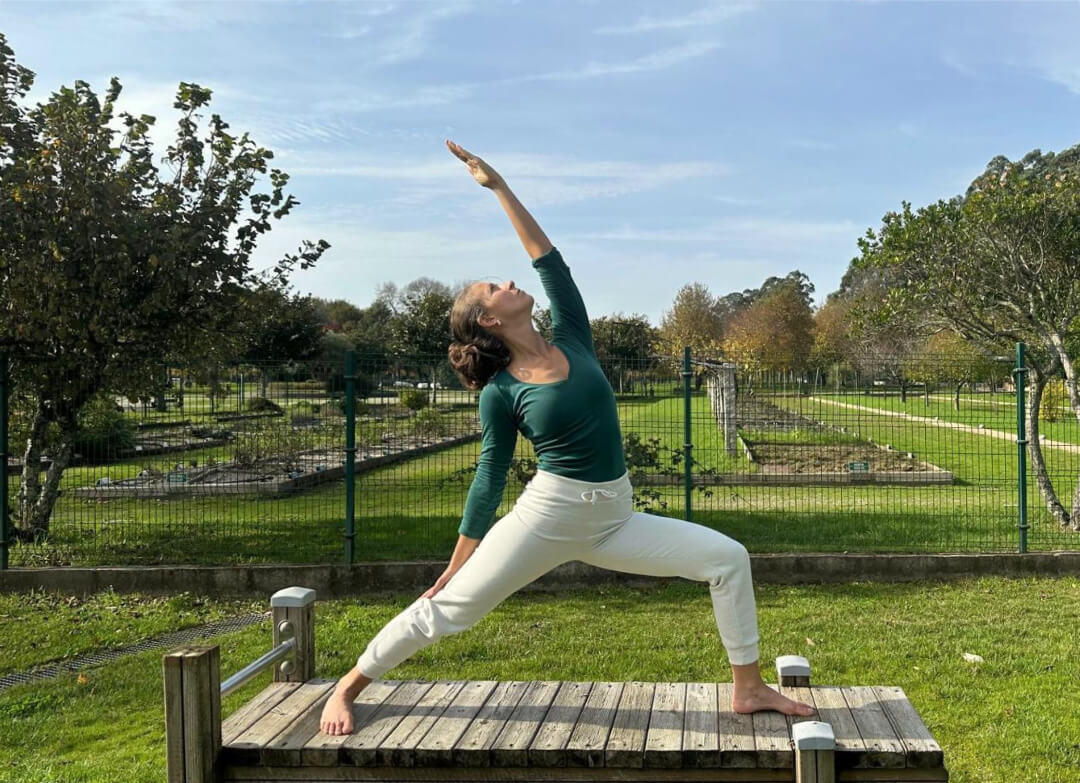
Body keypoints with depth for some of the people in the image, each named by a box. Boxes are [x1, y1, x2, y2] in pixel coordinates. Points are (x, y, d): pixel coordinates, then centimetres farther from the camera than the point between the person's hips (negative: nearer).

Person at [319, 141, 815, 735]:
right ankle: (347, 688, 18)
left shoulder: (572, 343, 3)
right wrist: (455, 566, -1)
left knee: (728, 558, -3)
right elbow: (489, 479, -1)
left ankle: (748, 689, 8)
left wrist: (499, 186, -1)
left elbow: (548, 260, -2)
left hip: (613, 520, 4)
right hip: (547, 516, -4)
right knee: (446, 609, -2)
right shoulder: (500, 392, -6)